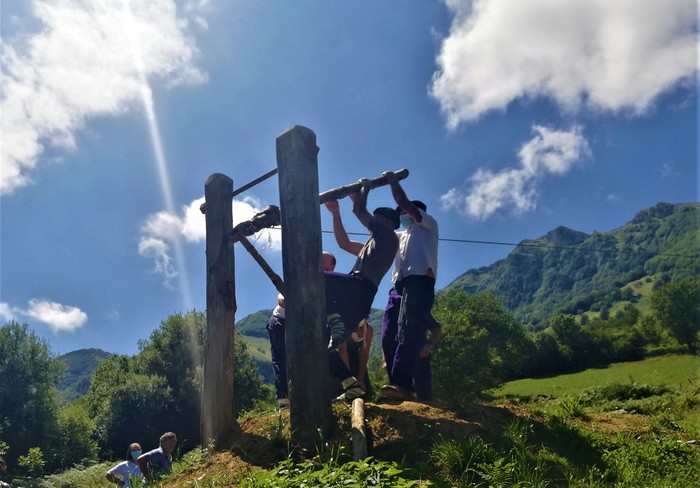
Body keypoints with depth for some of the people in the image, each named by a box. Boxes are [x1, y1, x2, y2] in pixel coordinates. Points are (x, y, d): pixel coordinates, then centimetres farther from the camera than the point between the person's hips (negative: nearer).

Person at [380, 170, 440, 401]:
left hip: (419, 282, -8)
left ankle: (401, 383, -35)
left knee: (409, 333, -23)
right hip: (398, 286, 8)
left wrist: (392, 180, 18)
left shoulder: (428, 224, 20)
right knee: (389, 337, -7)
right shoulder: (400, 236, 39)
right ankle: (399, 385, -12)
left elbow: (404, 202, 6)